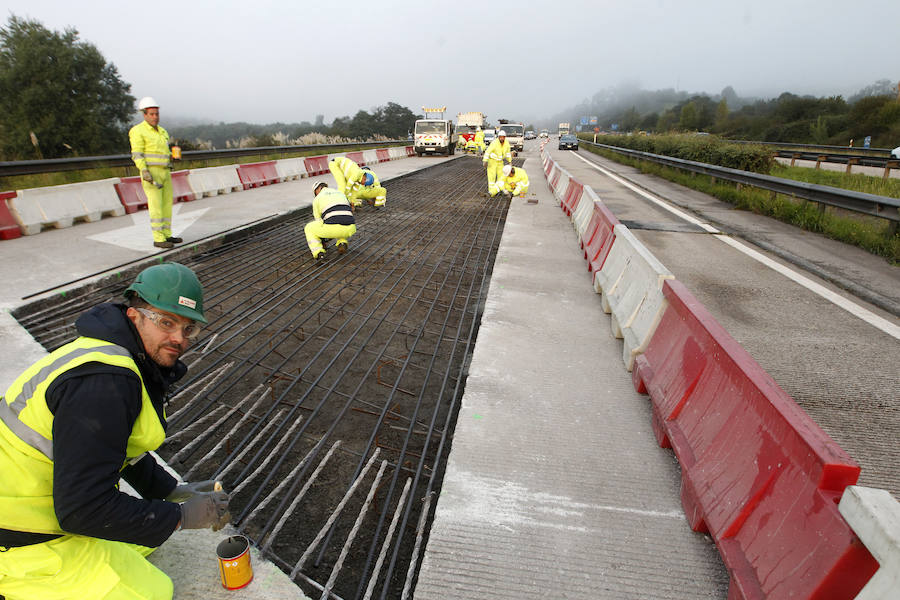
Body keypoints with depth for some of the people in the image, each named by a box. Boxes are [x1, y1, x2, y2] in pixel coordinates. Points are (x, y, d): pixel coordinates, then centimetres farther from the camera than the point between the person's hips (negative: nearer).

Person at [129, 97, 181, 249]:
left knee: (167, 204, 8)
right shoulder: (138, 131, -6)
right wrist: (144, 171, -22)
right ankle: (158, 239, -6)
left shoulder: (162, 131, 17)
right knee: (156, 206, -9)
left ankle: (166, 235, 15)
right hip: (151, 172, -7)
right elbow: (137, 154, -12)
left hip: (165, 173, 8)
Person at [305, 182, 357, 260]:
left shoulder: (317, 199, 18)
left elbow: (319, 221, 26)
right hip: (349, 228, 4)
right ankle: (342, 243, 16)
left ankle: (318, 253, 5)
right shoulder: (341, 194, 32)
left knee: (309, 228, 25)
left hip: (333, 227, -4)